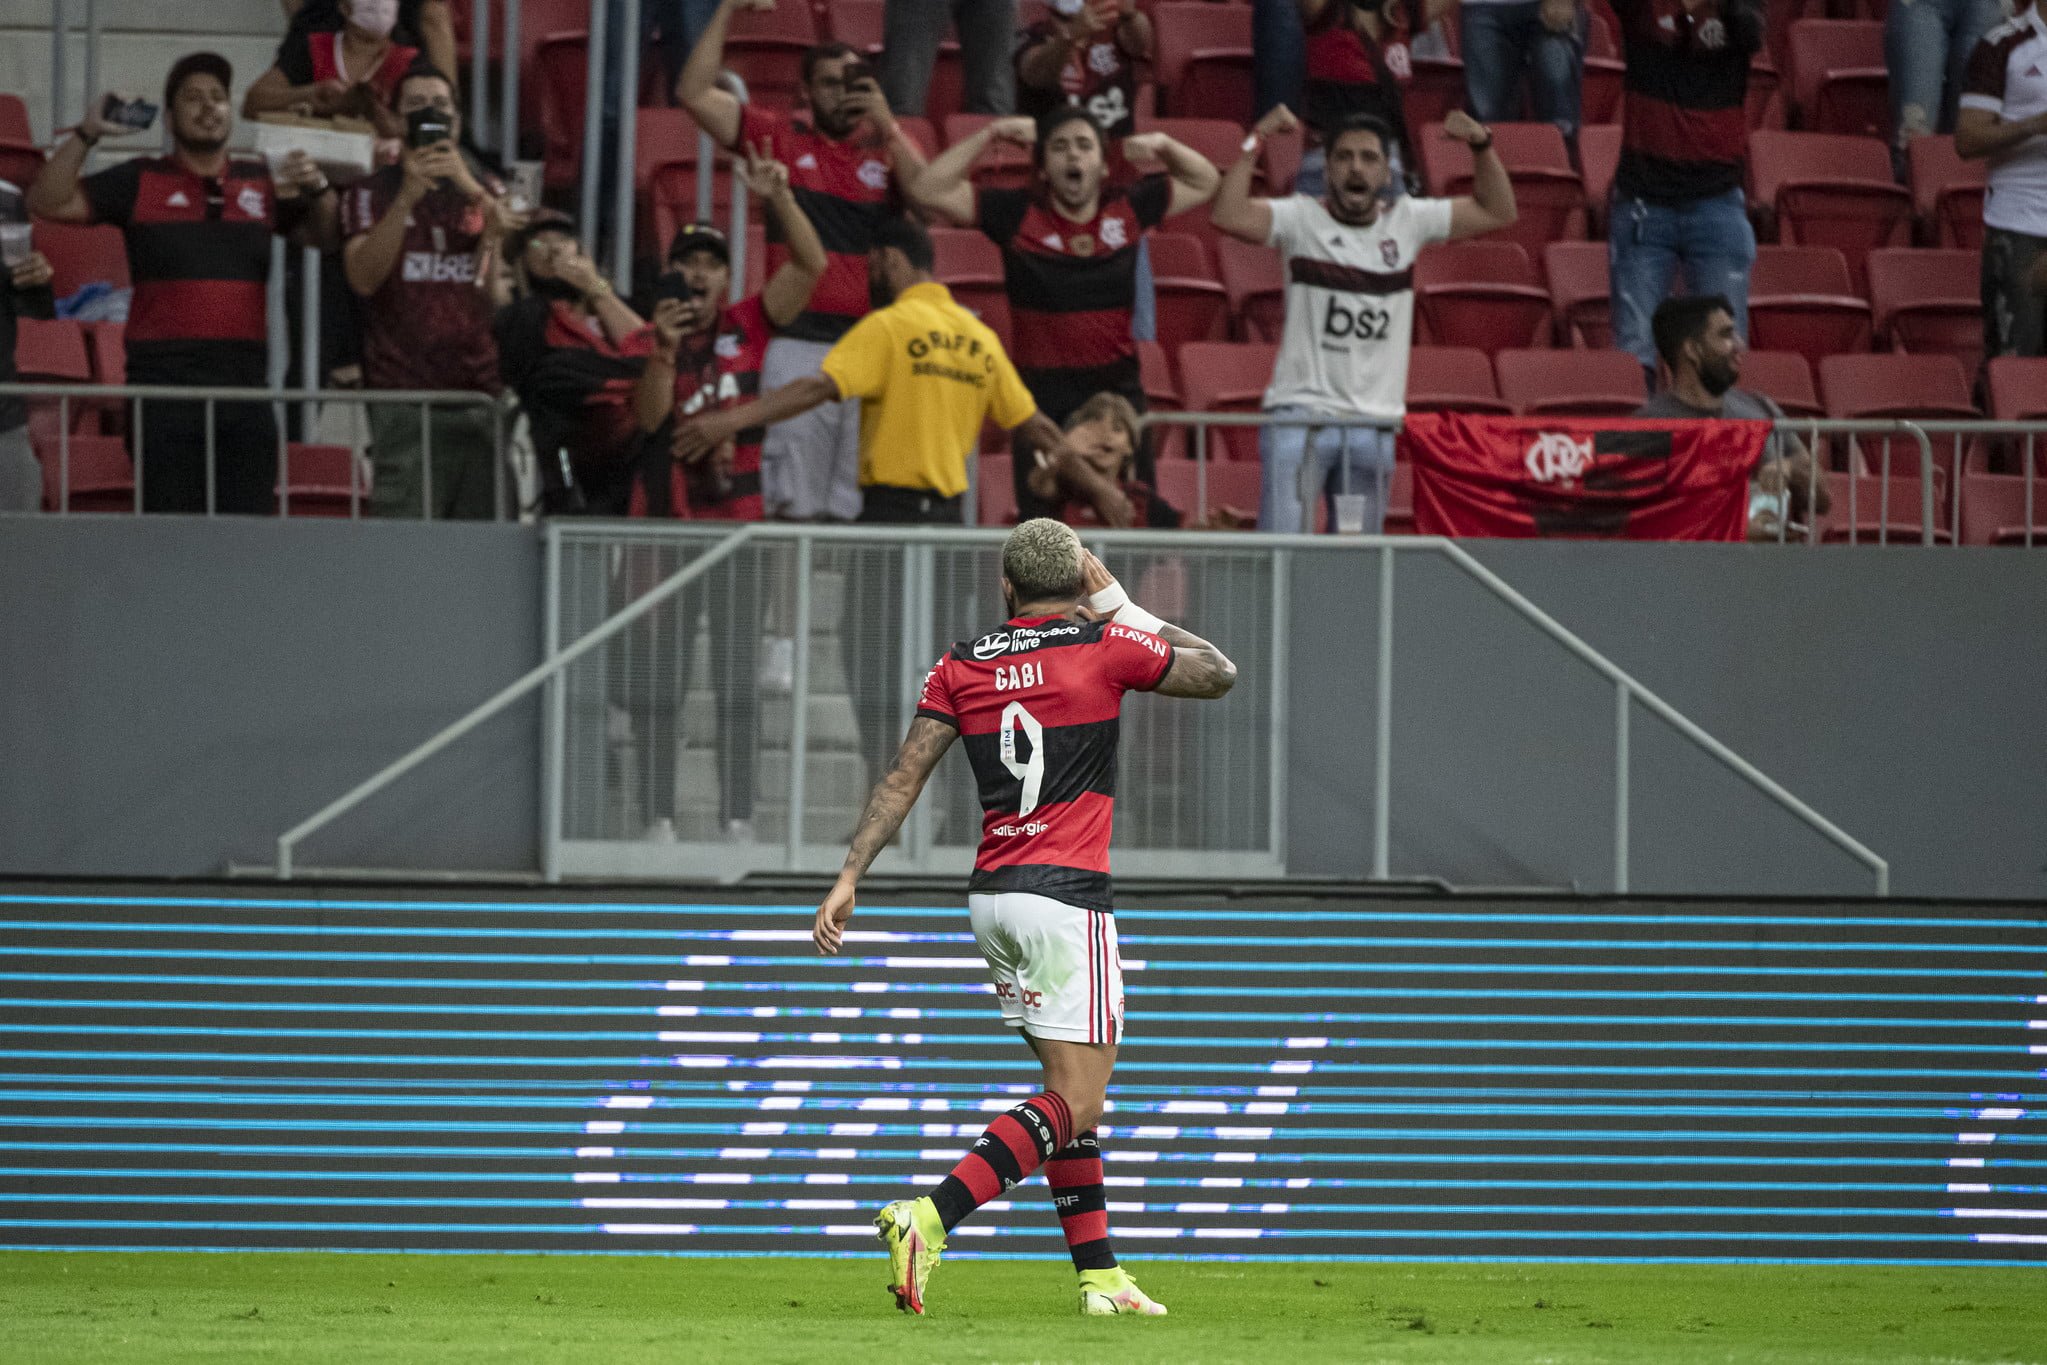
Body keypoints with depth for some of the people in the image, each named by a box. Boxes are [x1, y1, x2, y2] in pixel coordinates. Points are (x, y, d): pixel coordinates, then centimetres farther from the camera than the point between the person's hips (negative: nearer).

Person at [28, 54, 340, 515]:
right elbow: (49, 202, 1)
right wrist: (85, 135, -8)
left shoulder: (263, 184, 15)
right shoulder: (140, 182, 6)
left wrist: (318, 190, -2)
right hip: (164, 381, -3)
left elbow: (327, 236, 18)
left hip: (245, 381, 3)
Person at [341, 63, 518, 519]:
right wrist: (407, 198, -14)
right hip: (403, 393, -3)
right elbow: (363, 278, -5)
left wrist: (470, 187, -16)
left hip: (480, 390, 3)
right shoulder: (371, 195, 11)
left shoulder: (485, 189, 19)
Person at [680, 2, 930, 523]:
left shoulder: (889, 146, 13)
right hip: (798, 340, -1)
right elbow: (695, 93, 4)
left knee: (855, 502, 0)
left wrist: (886, 125, -8)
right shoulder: (782, 139, 10)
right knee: (795, 502, -4)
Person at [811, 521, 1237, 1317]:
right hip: (1066, 894, -6)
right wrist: (1120, 604, 15)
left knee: (1071, 1083, 16)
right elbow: (1217, 675, 10)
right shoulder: (1107, 647, -4)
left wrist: (849, 877, 0)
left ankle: (1100, 1275, 14)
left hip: (991, 895, 6)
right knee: (1075, 1101, -8)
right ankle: (929, 1218, -25)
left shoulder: (961, 666, 7)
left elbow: (904, 777, 1)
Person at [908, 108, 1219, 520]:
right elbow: (927, 191, -4)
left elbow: (1204, 184, 22)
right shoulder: (1018, 214, -1)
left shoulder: (1128, 209, 7)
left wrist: (1164, 146, 3)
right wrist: (991, 135, -5)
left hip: (1118, 390, 2)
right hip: (1043, 391, -2)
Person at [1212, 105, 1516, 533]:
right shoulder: (1302, 219, -1)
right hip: (1300, 413, -4)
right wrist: (1255, 141, -17)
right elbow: (1230, 216, -17)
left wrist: (1481, 145, 3)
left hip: (1374, 422, 4)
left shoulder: (1407, 221, 10)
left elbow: (1497, 212, 16)